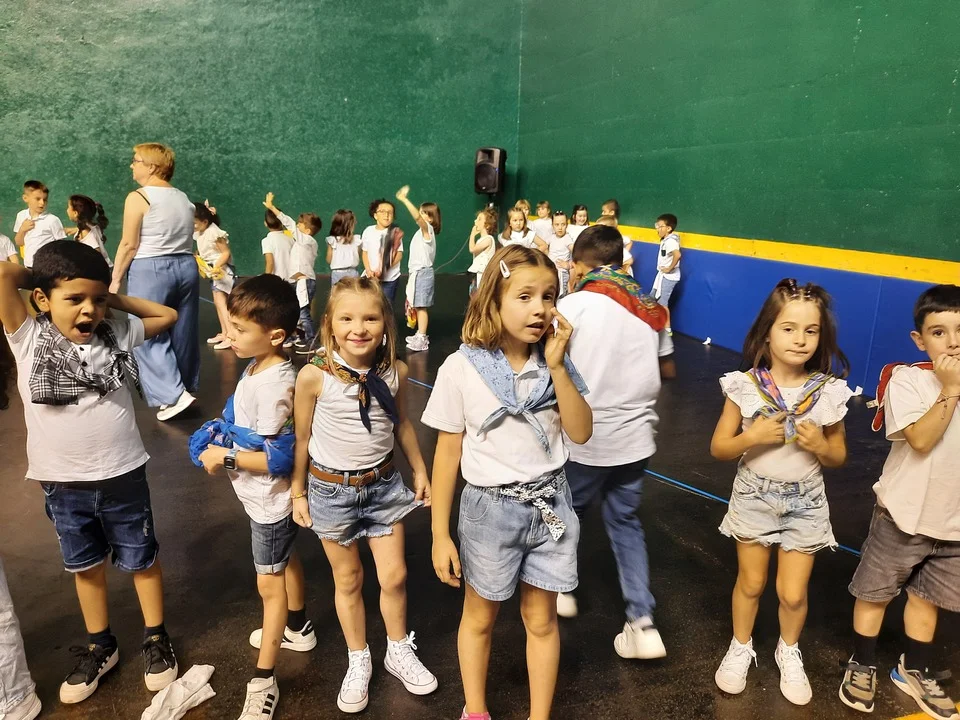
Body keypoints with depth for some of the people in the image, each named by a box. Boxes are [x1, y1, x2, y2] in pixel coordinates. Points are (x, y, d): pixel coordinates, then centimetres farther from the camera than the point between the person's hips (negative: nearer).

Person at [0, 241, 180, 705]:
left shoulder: (117, 334, -7)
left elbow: (167, 315, 7)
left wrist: (112, 298, -1)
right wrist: (41, 279, -4)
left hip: (122, 477, 0)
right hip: (61, 484, 0)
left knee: (141, 560, 16)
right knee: (85, 566, 20)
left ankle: (156, 639, 36)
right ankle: (100, 646, 40)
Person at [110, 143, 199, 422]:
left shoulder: (138, 198, -9)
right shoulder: (183, 199, 11)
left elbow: (129, 244, -11)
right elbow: (183, 238, 10)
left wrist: (115, 279, -4)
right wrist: (178, 261, 16)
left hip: (150, 270, -7)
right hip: (186, 267, 7)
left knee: (148, 336, 0)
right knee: (183, 334, 13)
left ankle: (174, 394, -9)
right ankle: (186, 387, 24)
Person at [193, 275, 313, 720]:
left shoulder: (275, 385, -31)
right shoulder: (257, 367, -3)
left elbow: (278, 459, -29)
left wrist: (225, 457, -22)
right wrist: (218, 430, 2)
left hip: (270, 499, -9)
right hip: (263, 497, 9)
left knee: (270, 583, 5)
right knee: (285, 561, 27)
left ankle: (263, 680, 22)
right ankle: (297, 629, 50)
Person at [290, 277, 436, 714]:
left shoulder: (395, 372, -11)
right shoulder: (314, 375, -20)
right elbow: (302, 438, -7)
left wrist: (420, 470, 13)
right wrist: (298, 493, -1)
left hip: (383, 484, 2)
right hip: (331, 489, -2)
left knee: (394, 576, 11)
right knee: (348, 580, 14)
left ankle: (399, 652, 38)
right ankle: (358, 661, 37)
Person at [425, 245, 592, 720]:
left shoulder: (553, 363, -5)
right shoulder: (461, 368, -16)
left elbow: (581, 432, -10)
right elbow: (448, 452, -9)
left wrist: (557, 365, -20)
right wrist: (440, 535, -7)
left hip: (550, 504, 3)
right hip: (491, 508, -2)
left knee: (541, 620, 17)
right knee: (479, 617, 18)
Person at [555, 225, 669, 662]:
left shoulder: (575, 304, -12)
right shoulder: (651, 309, 5)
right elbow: (662, 370, 13)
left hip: (587, 437, -4)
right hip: (636, 436, 5)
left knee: (568, 513, 20)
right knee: (625, 521, 19)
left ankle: (561, 589, 41)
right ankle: (643, 623, 13)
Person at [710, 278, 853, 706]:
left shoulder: (829, 392, -10)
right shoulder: (745, 386, -14)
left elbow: (839, 457, 2)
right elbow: (718, 448, -8)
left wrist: (820, 446, -20)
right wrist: (753, 437, -26)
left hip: (804, 502, 1)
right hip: (754, 496, -1)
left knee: (793, 593, 9)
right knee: (751, 582, 15)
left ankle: (789, 651, 39)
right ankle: (740, 647, 40)